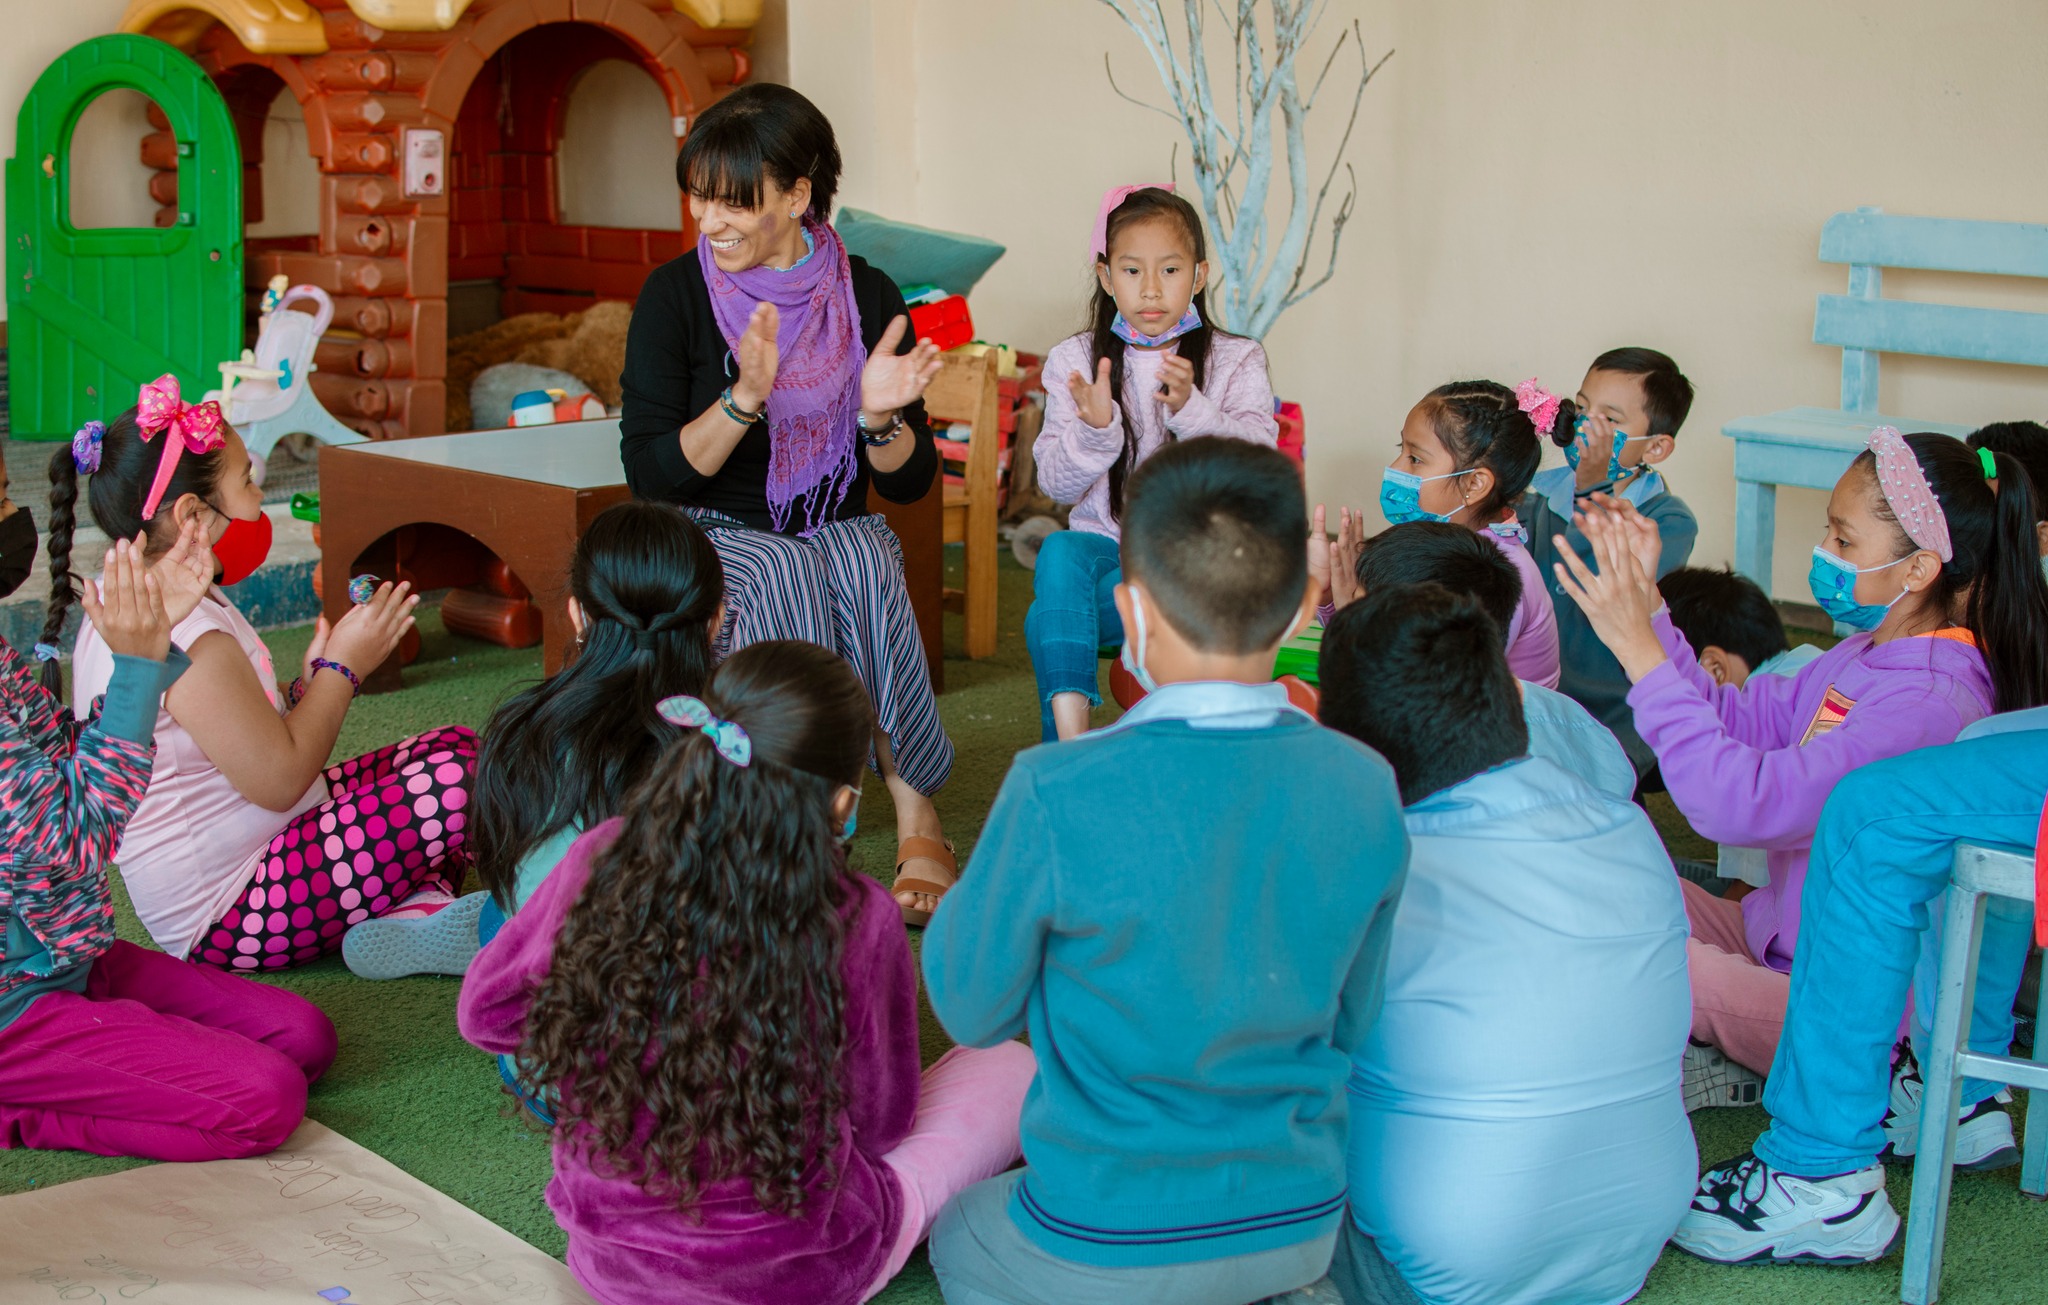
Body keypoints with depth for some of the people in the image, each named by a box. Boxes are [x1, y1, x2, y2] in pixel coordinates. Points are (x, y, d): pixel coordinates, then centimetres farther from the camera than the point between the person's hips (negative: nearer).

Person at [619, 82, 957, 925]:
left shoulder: (868, 296, 0)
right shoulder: (675, 295, -5)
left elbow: (910, 483, 2)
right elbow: (650, 474, -11)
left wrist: (879, 416, -20)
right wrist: (745, 398, -25)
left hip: (840, 532, 1)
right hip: (712, 539, -1)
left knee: (866, 564, -33)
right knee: (784, 575, -34)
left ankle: (918, 827, -31)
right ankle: (915, 820, -32)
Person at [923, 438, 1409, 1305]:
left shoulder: (1057, 794, -25)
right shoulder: (1365, 789, -12)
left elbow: (971, 1010, -8)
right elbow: (1351, 1021, 3)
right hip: (1302, 1227, 3)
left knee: (952, 1233, 30)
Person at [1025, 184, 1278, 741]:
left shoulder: (1236, 361, 5)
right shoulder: (1075, 361, 8)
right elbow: (1057, 484, 2)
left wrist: (1191, 409, -27)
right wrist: (1093, 428, -18)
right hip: (1104, 544, 2)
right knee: (1058, 551, -35)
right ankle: (1070, 730, -41)